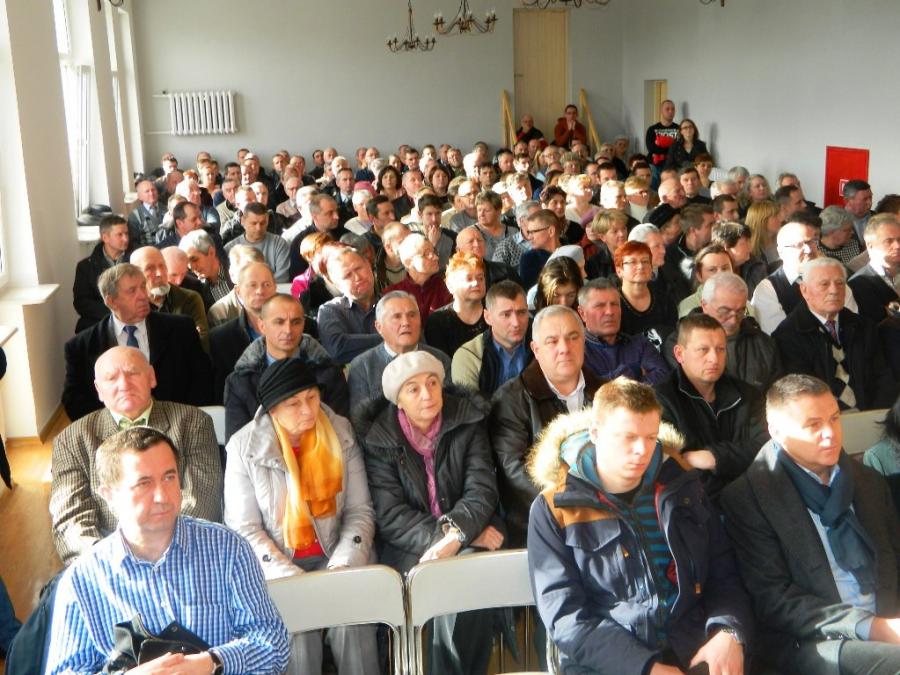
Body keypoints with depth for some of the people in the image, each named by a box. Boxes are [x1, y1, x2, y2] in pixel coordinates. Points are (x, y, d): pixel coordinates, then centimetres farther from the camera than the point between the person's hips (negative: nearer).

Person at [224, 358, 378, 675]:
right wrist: (292, 579, -19)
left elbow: (360, 511, 2)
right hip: (277, 566, -1)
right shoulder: (245, 447, -5)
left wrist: (343, 566, -14)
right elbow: (245, 529, -7)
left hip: (331, 557, 2)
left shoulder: (341, 434, 1)